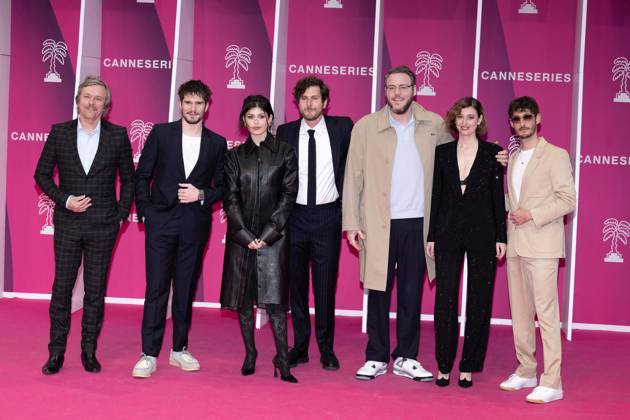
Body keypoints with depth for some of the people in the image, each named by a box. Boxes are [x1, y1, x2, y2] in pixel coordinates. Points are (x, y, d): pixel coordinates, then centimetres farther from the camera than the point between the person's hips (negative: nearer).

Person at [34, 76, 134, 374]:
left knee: (96, 291, 6)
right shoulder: (59, 133, 3)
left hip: (103, 225, 0)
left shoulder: (118, 135, 1)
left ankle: (89, 351, 16)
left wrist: (121, 214, 1)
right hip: (68, 223, 1)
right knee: (61, 288, 4)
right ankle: (56, 352, 13)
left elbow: (128, 179, 8)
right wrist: (65, 200, -7)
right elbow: (42, 174, 7)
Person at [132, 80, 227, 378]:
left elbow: (221, 186, 10)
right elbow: (142, 175, 5)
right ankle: (149, 354, 1)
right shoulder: (161, 133, 3)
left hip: (195, 224, 2)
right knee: (156, 287, -4)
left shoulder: (217, 143, 7)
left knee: (186, 289, 9)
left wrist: (202, 195, -9)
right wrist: (144, 211, -1)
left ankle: (179, 349, 20)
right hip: (161, 221, -2)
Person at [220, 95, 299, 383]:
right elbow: (230, 199, 4)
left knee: (274, 299, -9)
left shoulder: (285, 153, 4)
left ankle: (283, 360, -4)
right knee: (243, 299, 6)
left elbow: (288, 195, -1)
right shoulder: (234, 156, 9)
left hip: (273, 236, -2)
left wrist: (266, 235, -9)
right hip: (240, 237, 2)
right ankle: (250, 355, 17)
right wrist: (246, 236, -8)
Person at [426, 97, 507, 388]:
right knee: (445, 300, 3)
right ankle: (444, 365, 14)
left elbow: (497, 197, 1)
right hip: (448, 235, 1)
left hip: (482, 235, -1)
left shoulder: (493, 153, 1)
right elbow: (436, 195, 7)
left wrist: (501, 237, -3)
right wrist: (431, 235, 4)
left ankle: (468, 366, 15)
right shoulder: (442, 152, 7)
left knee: (479, 301, 4)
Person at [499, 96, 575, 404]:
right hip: (515, 244, 7)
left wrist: (531, 215, -15)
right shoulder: (512, 159, 18)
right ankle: (526, 372, 19)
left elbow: (567, 200, -8)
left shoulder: (555, 155, -2)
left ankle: (551, 382, -8)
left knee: (546, 312, -9)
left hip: (541, 244, -7)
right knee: (520, 312, 10)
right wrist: (511, 215, 6)